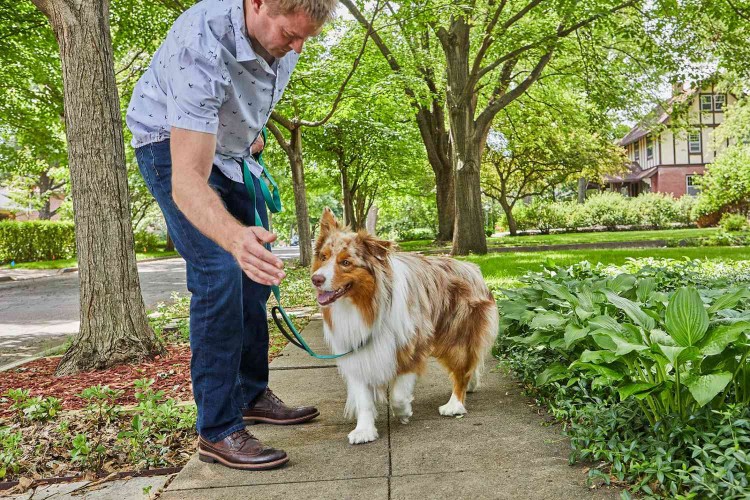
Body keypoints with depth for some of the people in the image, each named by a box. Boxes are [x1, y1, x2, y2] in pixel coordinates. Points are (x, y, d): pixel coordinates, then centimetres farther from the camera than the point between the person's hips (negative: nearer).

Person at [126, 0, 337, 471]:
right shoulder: (201, 45, -38)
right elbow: (187, 182, -44)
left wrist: (254, 129, 9)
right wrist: (235, 238, -61)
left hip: (232, 149, 7)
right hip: (172, 146, -7)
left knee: (256, 274, 6)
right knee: (220, 273, -21)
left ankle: (252, 395, 20)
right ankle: (218, 430, -12)